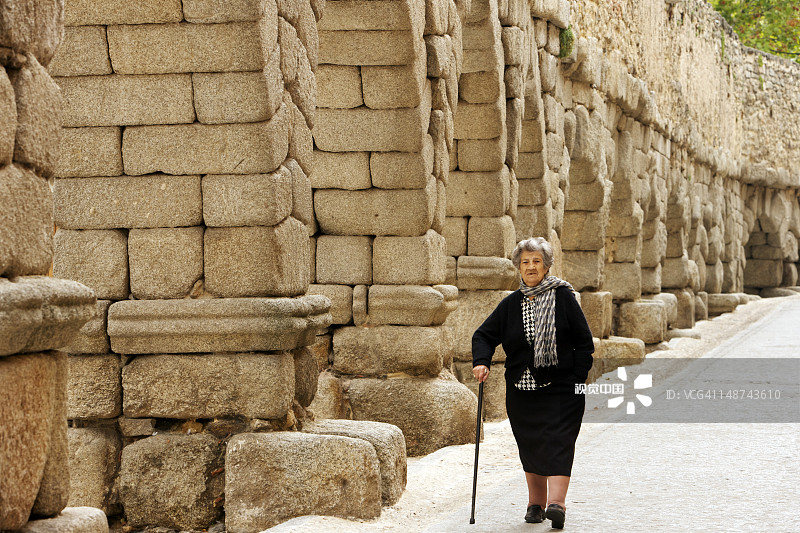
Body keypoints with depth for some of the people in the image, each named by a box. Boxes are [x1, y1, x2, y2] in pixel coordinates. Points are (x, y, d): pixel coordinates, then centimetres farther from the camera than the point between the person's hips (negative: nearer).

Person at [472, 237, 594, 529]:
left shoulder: (564, 298, 0)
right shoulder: (510, 304, 8)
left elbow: (584, 342, 1)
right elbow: (484, 334, 11)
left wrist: (577, 379, -6)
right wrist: (481, 361, -9)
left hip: (560, 388, -4)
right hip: (521, 390, 4)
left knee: (557, 441, -15)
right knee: (529, 445, 8)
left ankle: (556, 502, -25)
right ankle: (536, 503, 19)